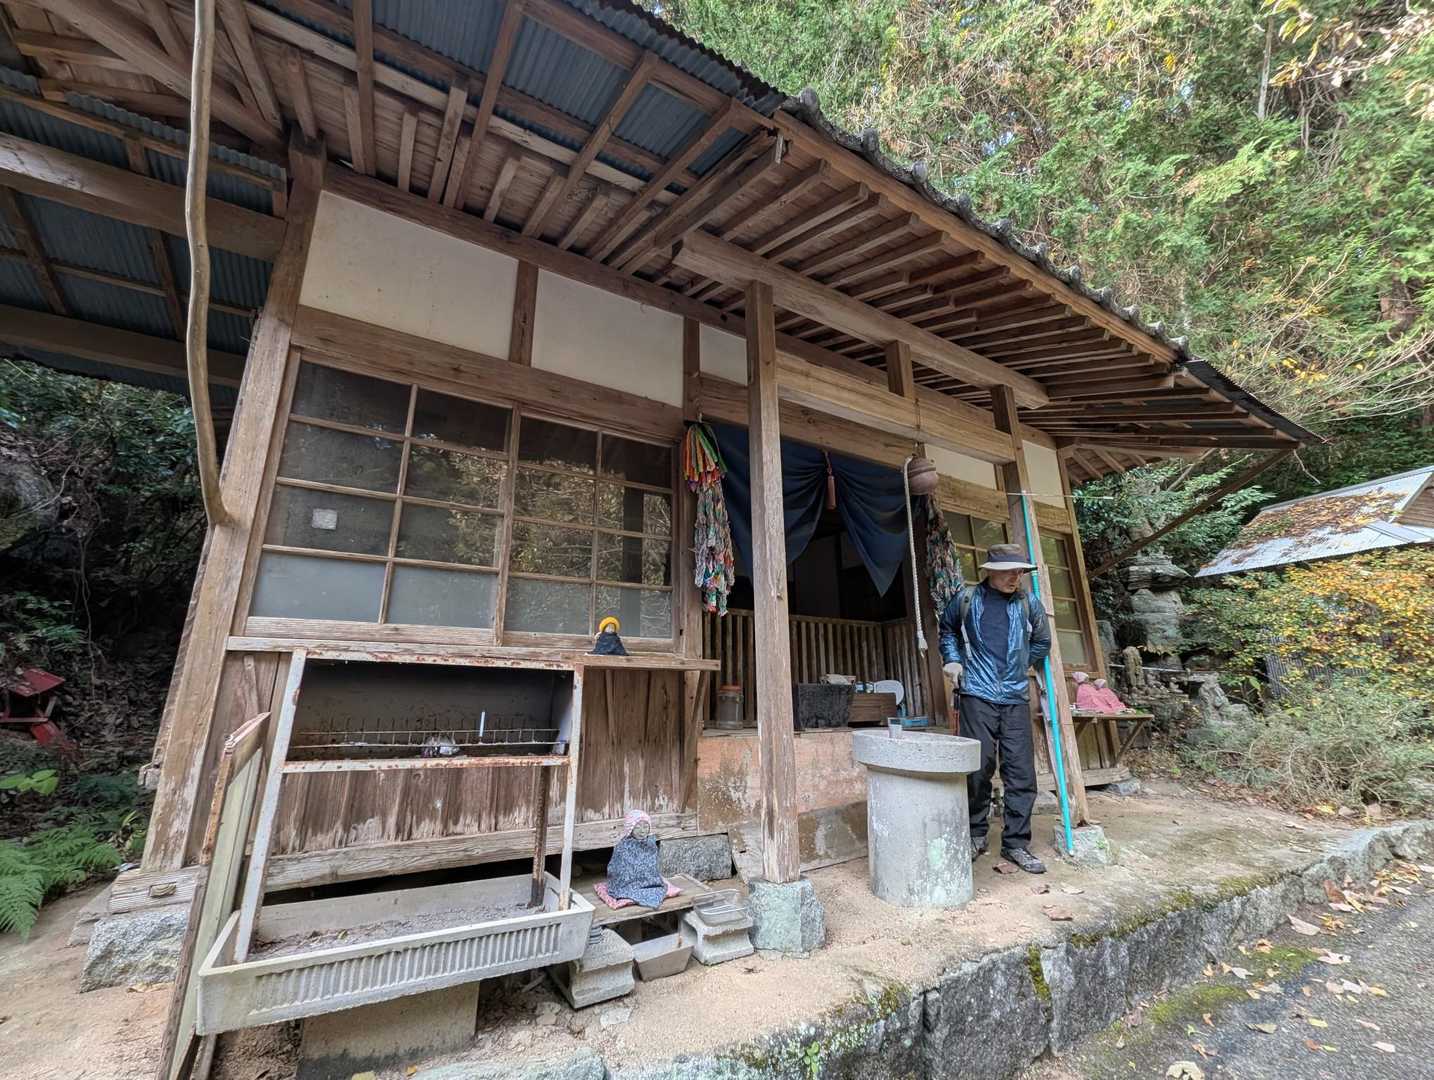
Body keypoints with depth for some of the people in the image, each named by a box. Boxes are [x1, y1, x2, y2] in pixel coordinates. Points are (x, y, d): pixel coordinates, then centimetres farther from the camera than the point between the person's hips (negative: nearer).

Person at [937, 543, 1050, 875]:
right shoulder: (966, 599, 0)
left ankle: (1016, 843, 19)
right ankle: (976, 835, 19)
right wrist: (952, 660, 8)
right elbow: (947, 629, 19)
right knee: (979, 767, 0)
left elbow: (1042, 641, 20)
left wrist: (1019, 666, 15)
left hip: (1016, 698, 2)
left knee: (1021, 771, 4)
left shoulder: (1029, 602, 4)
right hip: (978, 697, -2)